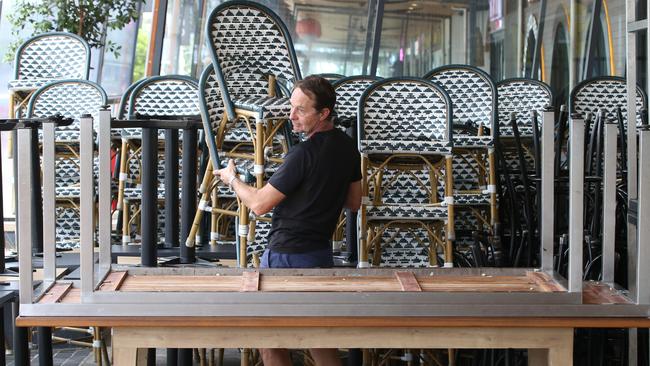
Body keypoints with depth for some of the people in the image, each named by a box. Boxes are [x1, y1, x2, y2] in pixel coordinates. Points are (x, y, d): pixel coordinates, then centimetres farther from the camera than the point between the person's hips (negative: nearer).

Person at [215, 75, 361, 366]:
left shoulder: (304, 154, -22)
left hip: (286, 257, -8)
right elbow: (354, 202, 16)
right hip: (322, 252, 8)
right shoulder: (347, 147, 4)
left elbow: (259, 204, -17)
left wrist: (232, 179, 0)